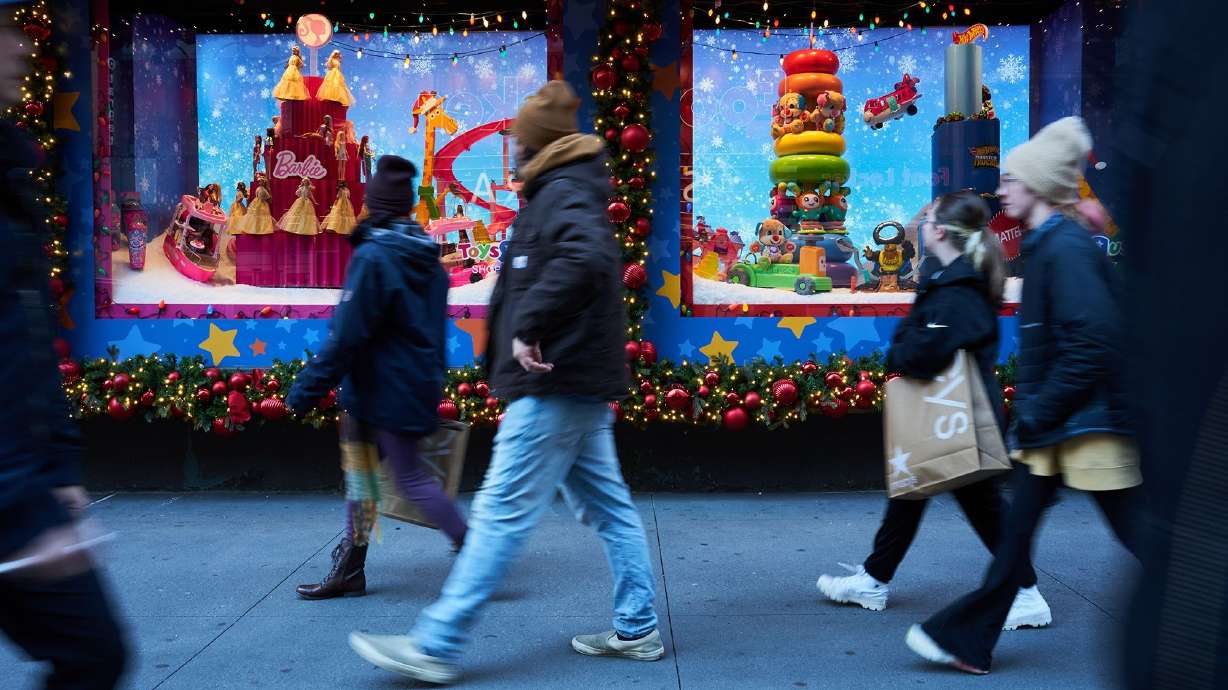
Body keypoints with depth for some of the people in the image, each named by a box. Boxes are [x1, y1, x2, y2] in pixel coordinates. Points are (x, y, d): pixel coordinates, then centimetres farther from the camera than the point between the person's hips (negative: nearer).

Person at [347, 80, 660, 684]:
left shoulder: (562, 195, -13)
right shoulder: (570, 193, 20)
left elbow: (588, 258, -33)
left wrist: (530, 328, -29)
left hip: (554, 386, -11)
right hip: (582, 383, 11)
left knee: (501, 514, -7)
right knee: (609, 507, 13)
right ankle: (637, 630, 21)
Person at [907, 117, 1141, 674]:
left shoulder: (1067, 248, -17)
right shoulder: (1046, 245, 13)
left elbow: (1093, 344, -24)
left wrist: (1038, 411, -18)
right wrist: (1032, 409, 15)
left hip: (1087, 421, -9)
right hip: (1058, 424, 10)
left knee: (1141, 536, 2)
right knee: (1017, 529, 10)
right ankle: (967, 640, 17)